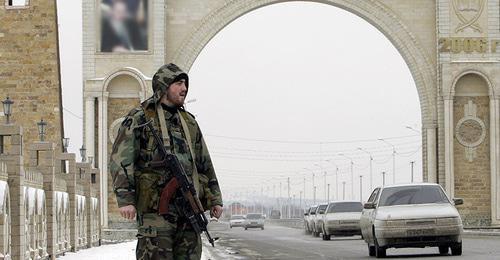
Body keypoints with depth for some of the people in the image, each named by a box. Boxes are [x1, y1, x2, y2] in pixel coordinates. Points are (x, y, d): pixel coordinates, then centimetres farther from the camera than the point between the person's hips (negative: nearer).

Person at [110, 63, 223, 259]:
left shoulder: (189, 122, 20)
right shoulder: (139, 118, 0)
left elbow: (204, 164, 25)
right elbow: (120, 160, -8)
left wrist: (214, 199, 18)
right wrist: (125, 199, -17)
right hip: (156, 205, -6)